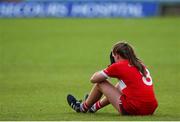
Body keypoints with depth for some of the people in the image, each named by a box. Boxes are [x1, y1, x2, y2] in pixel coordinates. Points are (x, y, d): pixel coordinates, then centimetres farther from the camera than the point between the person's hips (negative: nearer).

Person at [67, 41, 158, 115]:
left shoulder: (118, 66, -5)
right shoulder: (140, 65, 14)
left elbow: (93, 79, 4)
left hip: (134, 109, -7)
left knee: (101, 83, 13)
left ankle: (83, 107, 36)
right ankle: (95, 106, 52)